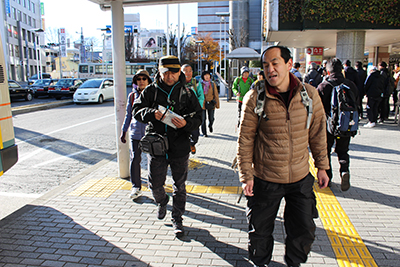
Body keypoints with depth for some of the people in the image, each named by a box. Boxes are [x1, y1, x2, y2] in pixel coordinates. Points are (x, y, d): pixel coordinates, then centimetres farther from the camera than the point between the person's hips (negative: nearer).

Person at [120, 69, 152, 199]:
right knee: (135, 159, -1)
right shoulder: (132, 96, 8)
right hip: (135, 132, 2)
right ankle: (136, 187, 9)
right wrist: (123, 132, 14)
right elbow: (128, 115, 15)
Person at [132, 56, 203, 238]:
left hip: (180, 148, -1)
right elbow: (137, 111, -1)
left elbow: (198, 117, -2)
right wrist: (151, 113, -22)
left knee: (179, 187, 10)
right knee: (155, 185, 10)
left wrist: (186, 123, -25)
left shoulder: (187, 93, -1)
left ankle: (177, 219, 28)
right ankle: (162, 202, 45)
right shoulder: (151, 91, 1)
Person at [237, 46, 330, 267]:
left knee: (304, 231, 15)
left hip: (301, 178, 3)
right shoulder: (255, 98, -12)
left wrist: (322, 166, 10)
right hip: (264, 179, -2)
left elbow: (317, 133, 7)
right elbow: (245, 139, -7)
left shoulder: (309, 94, -4)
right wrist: (246, 175, -7)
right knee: (260, 232, 14)